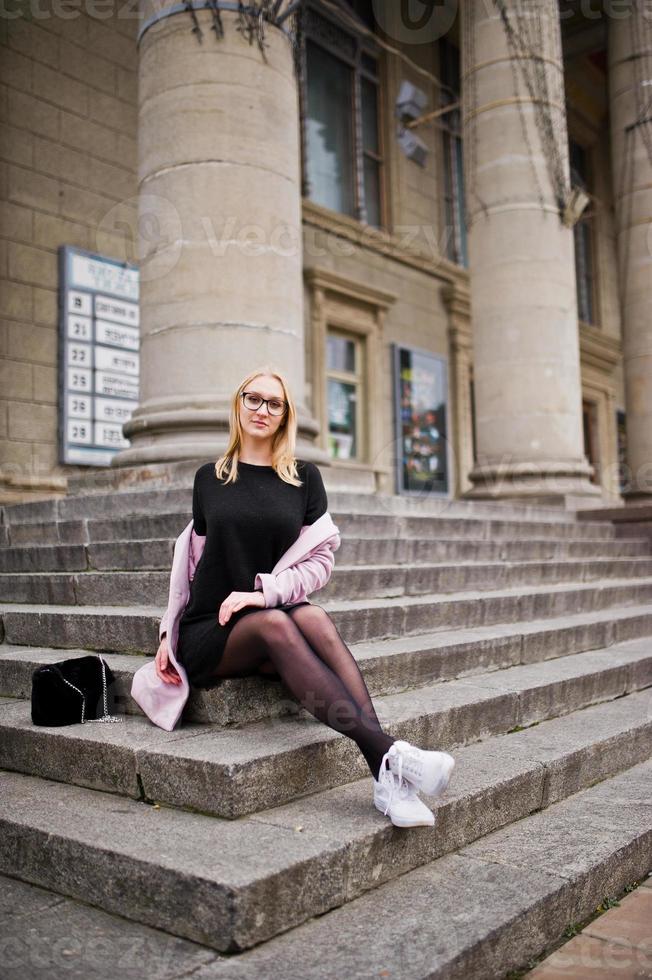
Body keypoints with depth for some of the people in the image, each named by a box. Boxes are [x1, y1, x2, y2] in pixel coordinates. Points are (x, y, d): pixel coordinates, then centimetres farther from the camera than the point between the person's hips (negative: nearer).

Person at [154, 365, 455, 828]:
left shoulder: (305, 477, 11)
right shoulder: (209, 478, 13)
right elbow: (192, 562, 16)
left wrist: (266, 593, -12)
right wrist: (168, 634, 6)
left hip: (277, 618, 1)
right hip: (210, 632, 0)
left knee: (315, 617, -34)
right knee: (274, 623, -35)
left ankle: (386, 777, -46)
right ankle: (387, 751, -48)